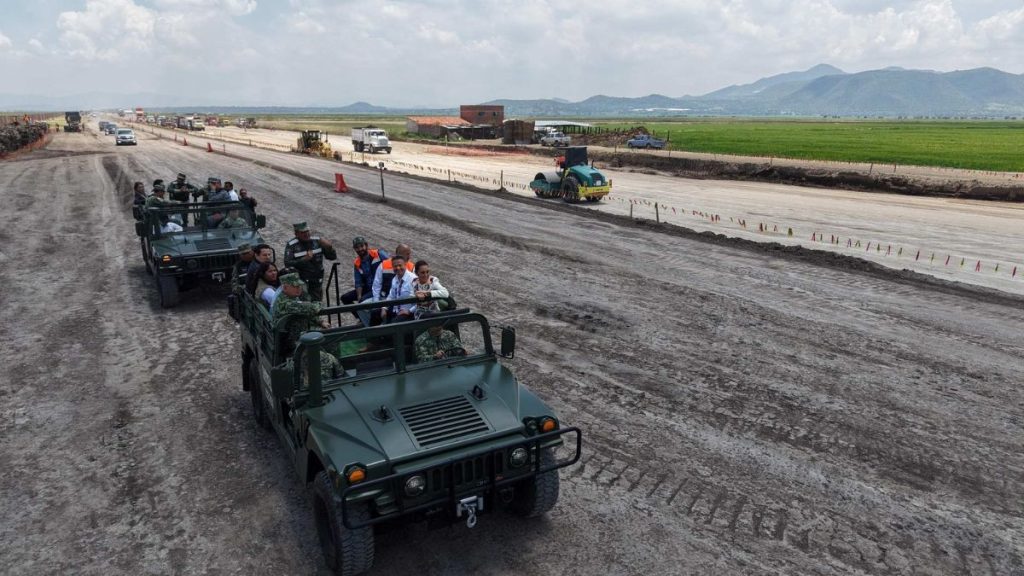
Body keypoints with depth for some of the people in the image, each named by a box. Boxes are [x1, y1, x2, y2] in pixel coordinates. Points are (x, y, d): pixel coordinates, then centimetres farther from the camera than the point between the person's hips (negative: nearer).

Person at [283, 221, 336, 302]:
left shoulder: (317, 241, 3)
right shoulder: (291, 245, -4)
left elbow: (333, 257, 4)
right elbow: (288, 264, -15)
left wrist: (329, 247, -16)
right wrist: (304, 259, -25)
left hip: (317, 282, 3)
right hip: (300, 282, -3)